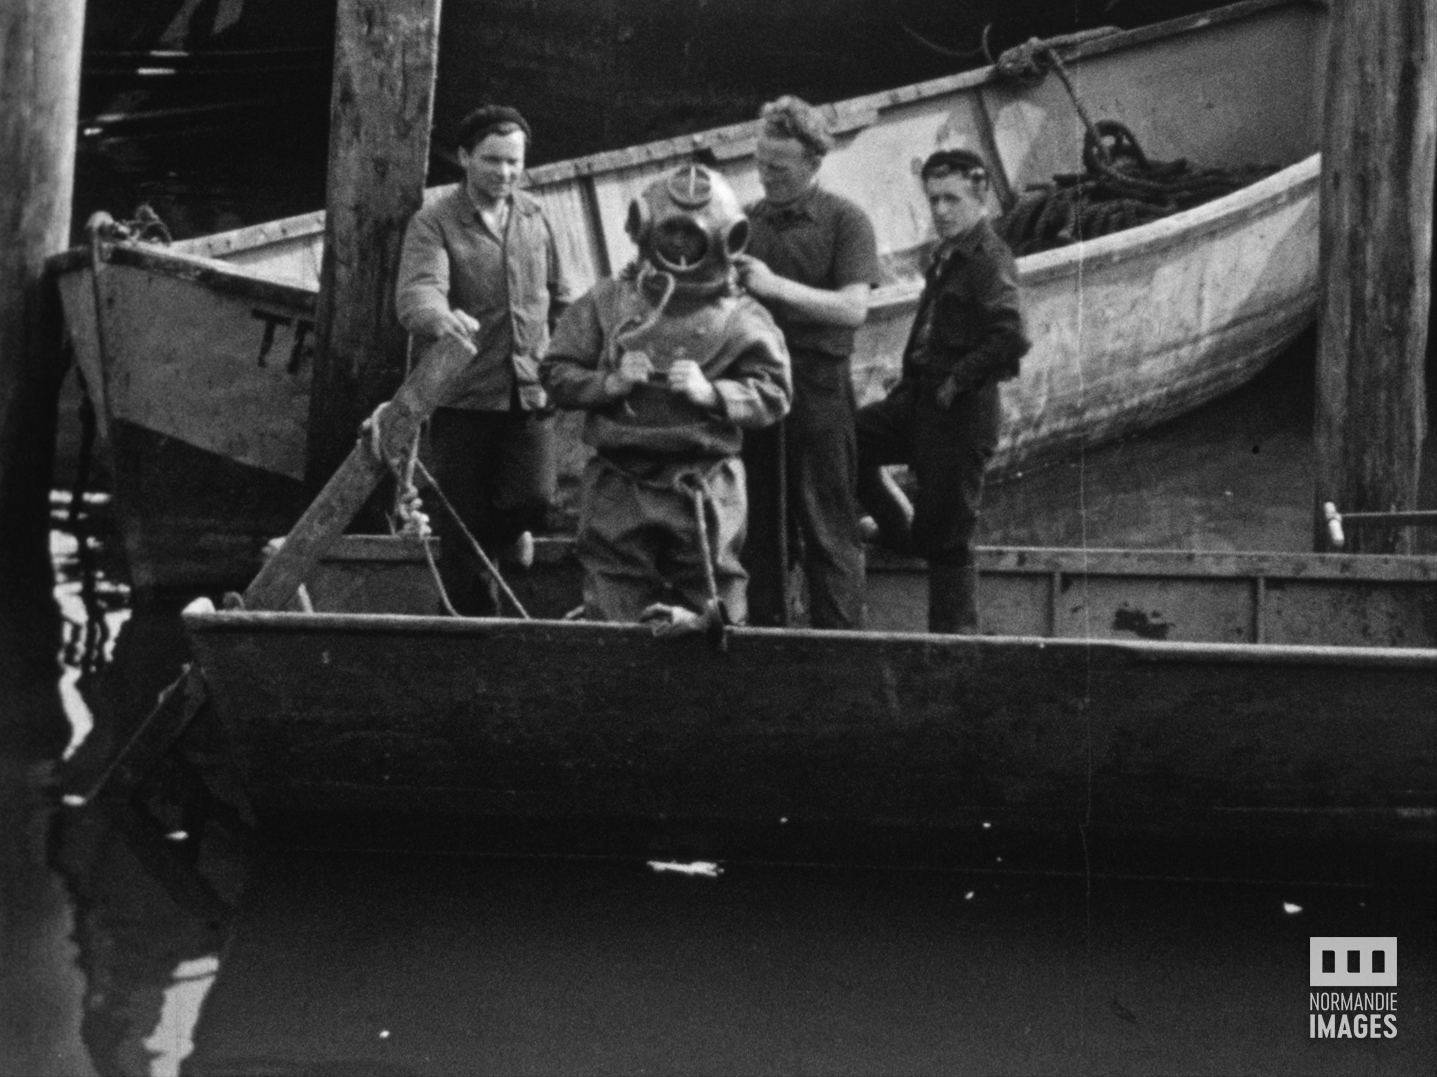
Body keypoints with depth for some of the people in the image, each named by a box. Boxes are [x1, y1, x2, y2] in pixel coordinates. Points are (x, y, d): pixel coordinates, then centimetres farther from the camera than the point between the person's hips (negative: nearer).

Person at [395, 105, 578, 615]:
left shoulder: (533, 216, 11)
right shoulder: (433, 224, -6)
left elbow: (560, 297, 21)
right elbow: (417, 293, -24)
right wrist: (442, 320, -46)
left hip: (531, 394, 3)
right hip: (464, 397, -3)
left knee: (534, 500, -14)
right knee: (462, 527, 1)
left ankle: (503, 530, 22)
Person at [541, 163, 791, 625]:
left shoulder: (740, 317, 8)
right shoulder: (606, 301, 12)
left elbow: (773, 394, 2)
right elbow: (556, 373, 11)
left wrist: (710, 392, -12)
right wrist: (610, 383, -6)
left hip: (703, 486, -1)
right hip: (618, 480, 1)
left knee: (712, 613, -2)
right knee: (612, 617, -1)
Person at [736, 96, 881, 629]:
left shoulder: (845, 220, -1)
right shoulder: (747, 220, 13)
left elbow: (853, 308, -13)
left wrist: (777, 287, -20)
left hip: (817, 386, -5)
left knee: (827, 534, -3)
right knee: (758, 530, 9)